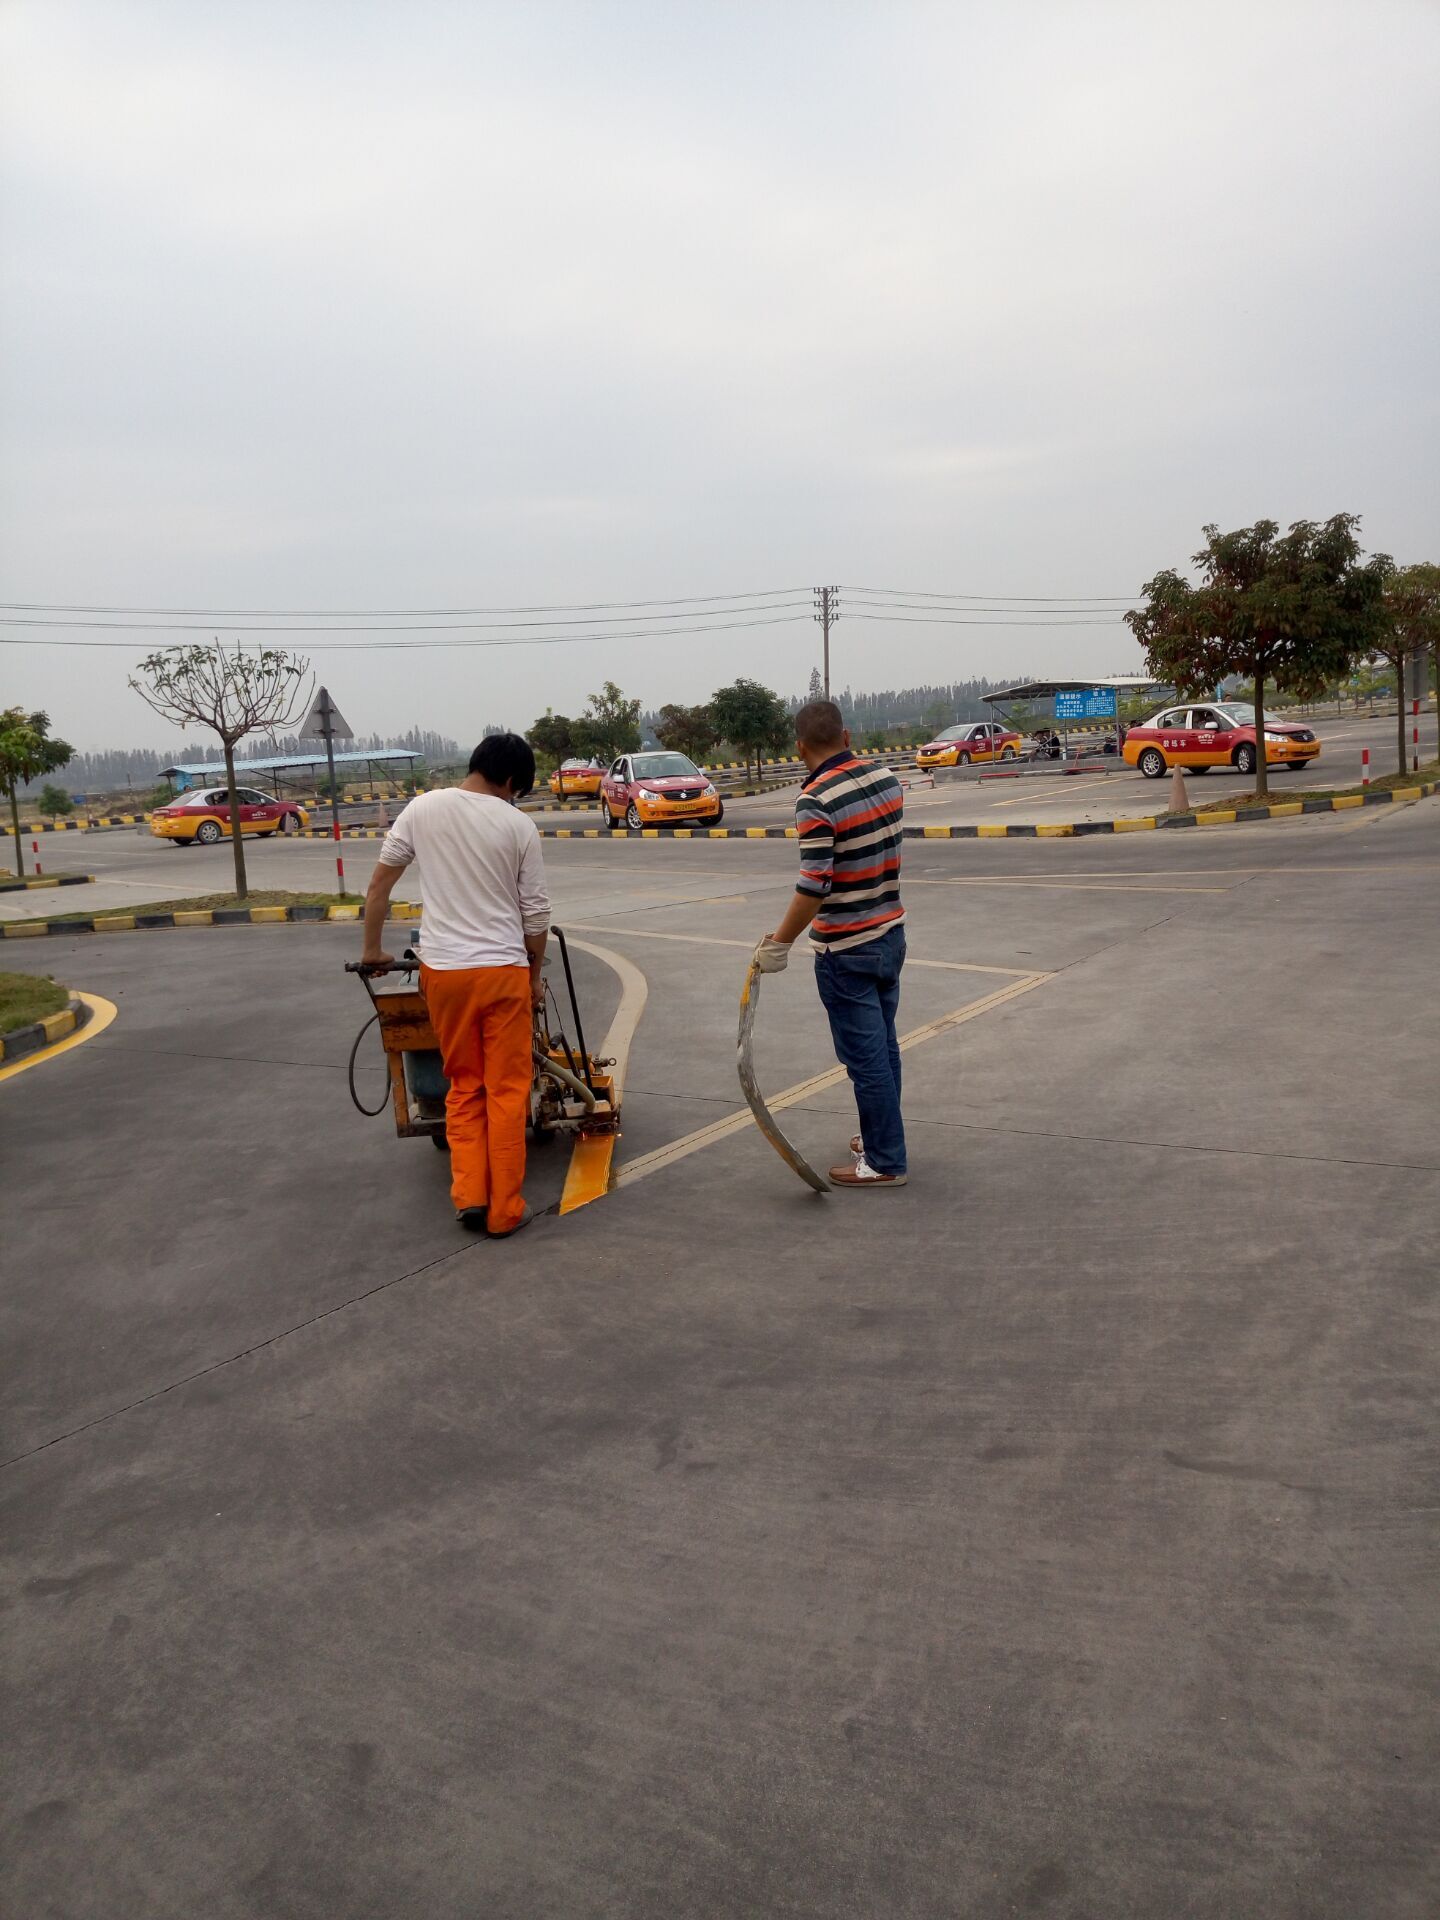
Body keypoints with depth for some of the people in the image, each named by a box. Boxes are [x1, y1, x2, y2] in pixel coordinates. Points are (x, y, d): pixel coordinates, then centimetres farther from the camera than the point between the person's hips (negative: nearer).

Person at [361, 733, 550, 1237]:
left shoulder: (423, 808, 1)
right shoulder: (519, 825, -5)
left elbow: (379, 882, 6)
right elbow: (536, 913, 0)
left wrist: (372, 949, 18)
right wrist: (535, 974, 15)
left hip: (443, 971, 2)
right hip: (503, 970, -2)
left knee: (464, 1087, 16)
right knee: (507, 1091, 6)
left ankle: (469, 1195, 9)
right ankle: (504, 1210, 10)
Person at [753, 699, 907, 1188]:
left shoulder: (815, 802, -20)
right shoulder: (887, 779, 1)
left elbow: (814, 887, -23)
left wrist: (780, 943, -15)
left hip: (846, 951, -8)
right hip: (891, 936, 8)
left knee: (865, 1057, 2)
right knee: (883, 1047, 19)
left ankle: (884, 1161, 11)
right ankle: (880, 1136, 33)